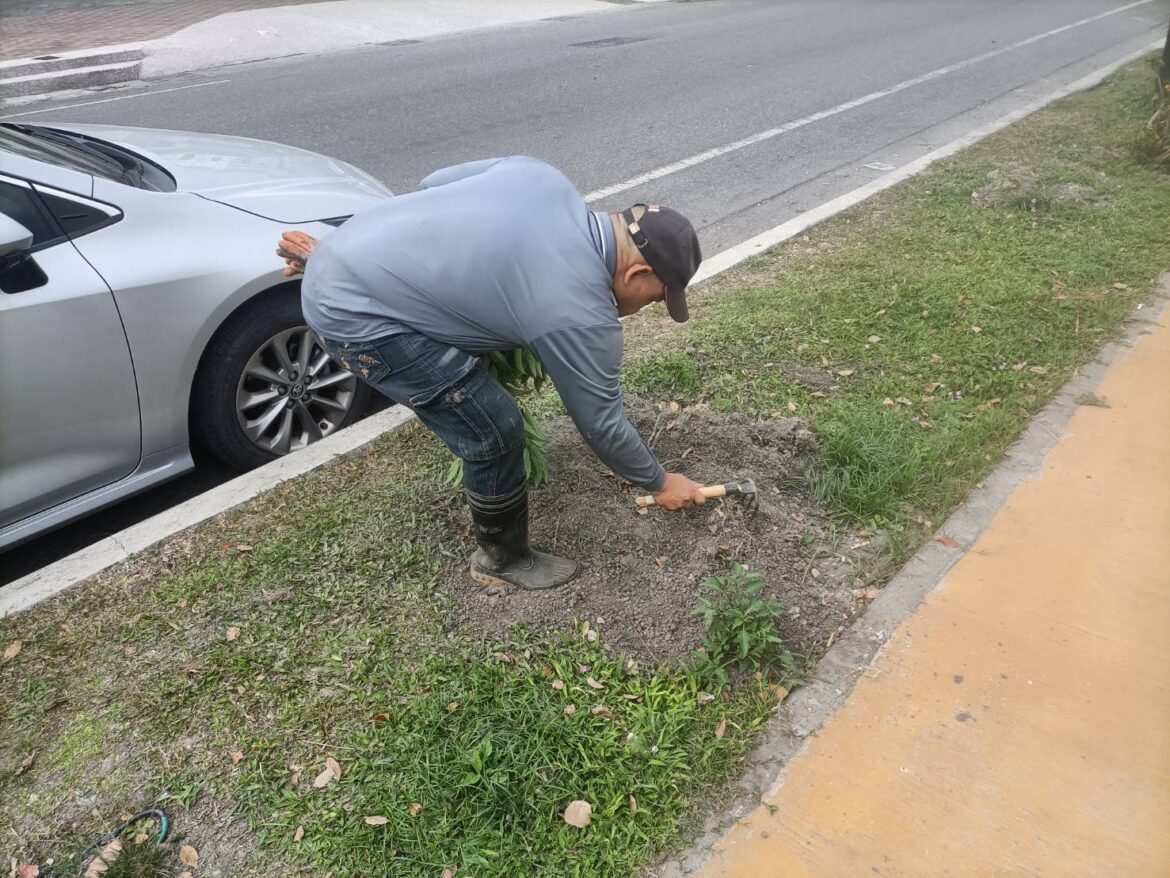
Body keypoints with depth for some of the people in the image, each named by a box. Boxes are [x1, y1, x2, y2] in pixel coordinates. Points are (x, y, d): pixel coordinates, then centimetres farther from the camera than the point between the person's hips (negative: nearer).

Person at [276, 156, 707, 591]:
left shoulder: (543, 177, 1)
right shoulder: (582, 314, -18)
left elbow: (435, 181, 12)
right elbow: (601, 423, -5)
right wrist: (659, 482, 11)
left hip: (345, 252, 9)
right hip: (354, 313, -9)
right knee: (494, 433, -2)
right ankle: (505, 559, 19)